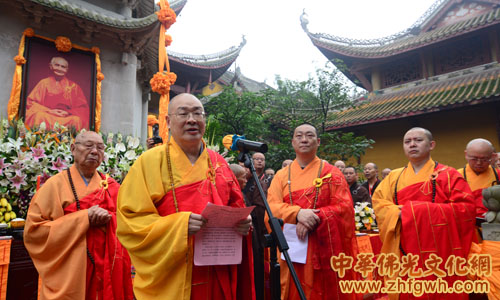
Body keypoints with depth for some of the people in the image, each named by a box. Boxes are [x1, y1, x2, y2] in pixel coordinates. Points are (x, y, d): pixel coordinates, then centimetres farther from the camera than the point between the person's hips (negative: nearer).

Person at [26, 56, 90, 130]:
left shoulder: (73, 86, 13)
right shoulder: (44, 83, 13)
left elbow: (82, 107, 8)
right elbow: (30, 102, 7)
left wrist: (68, 112, -10)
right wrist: (49, 111, -8)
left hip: (67, 118, 0)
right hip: (47, 115, 0)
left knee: (77, 120, -32)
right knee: (39, 116, -33)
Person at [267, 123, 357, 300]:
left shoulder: (331, 172, 3)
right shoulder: (282, 175, 8)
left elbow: (344, 207, -6)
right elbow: (272, 207, -4)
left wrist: (315, 218, -20)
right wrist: (297, 213, -22)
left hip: (323, 248, -1)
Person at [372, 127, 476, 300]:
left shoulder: (448, 174, 1)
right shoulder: (394, 177, 10)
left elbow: (466, 208, -8)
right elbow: (378, 202, 3)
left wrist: (425, 211, -16)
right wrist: (400, 213, -16)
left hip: (438, 253, -2)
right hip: (403, 253, 3)